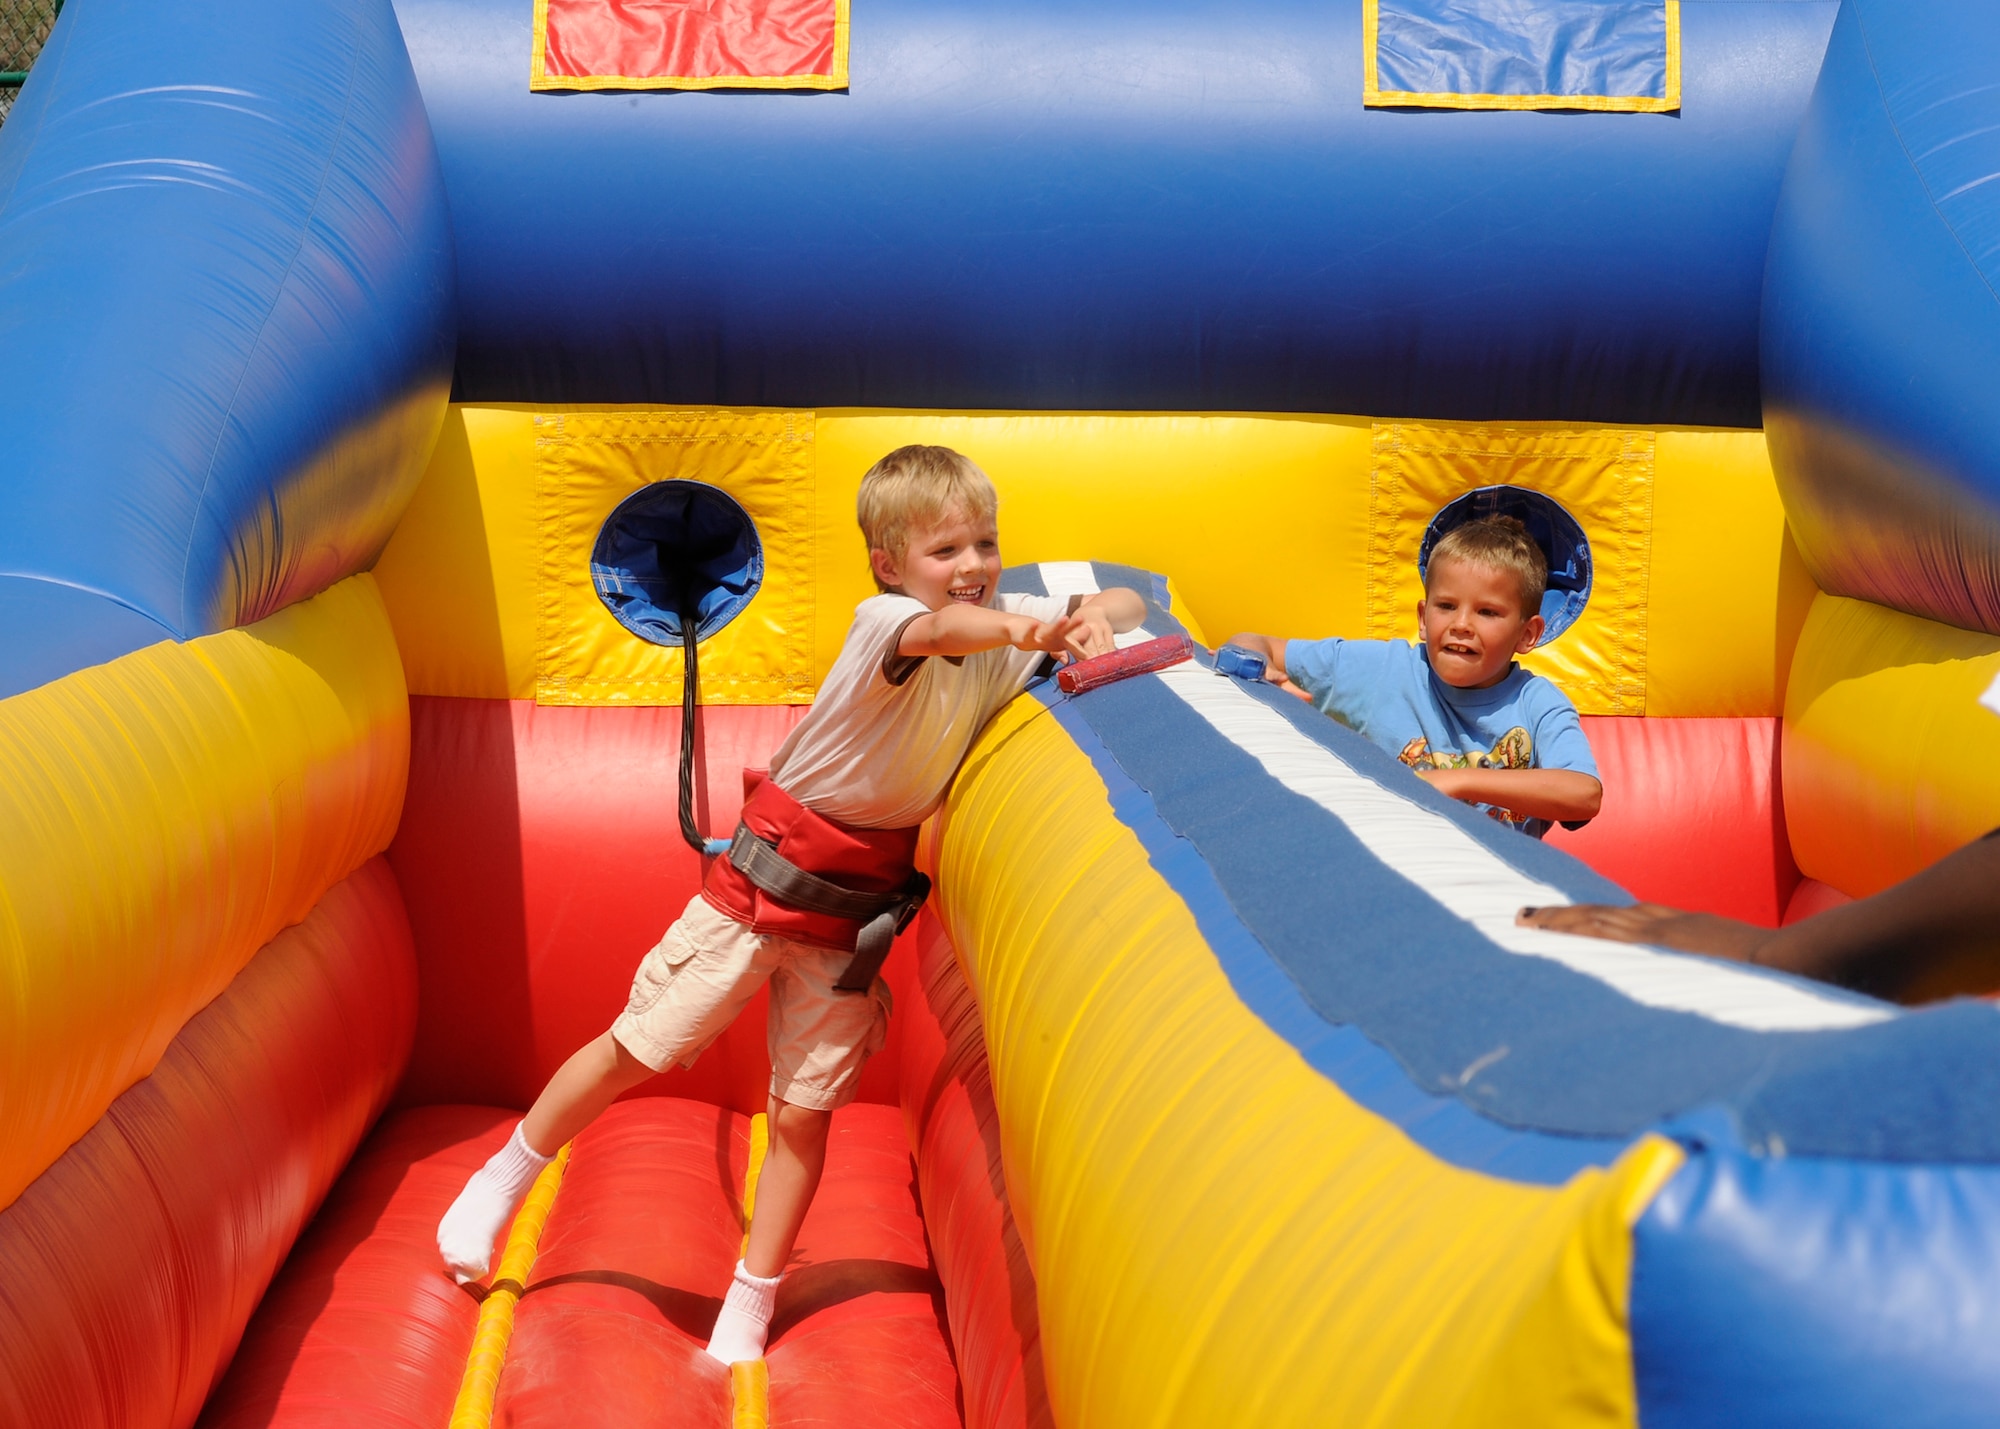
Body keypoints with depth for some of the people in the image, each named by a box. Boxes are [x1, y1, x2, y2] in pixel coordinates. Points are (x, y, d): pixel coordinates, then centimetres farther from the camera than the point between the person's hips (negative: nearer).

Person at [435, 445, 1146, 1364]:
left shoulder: (1008, 621, -4)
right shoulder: (882, 621, -22)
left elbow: (1125, 606, 2)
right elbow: (941, 632, -46)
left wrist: (1093, 621, -22)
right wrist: (1026, 632, -66)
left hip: (853, 908, 4)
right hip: (765, 872, -4)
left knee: (804, 1113, 5)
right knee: (638, 1050, 5)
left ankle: (747, 1314, 20)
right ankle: (505, 1177, 30)